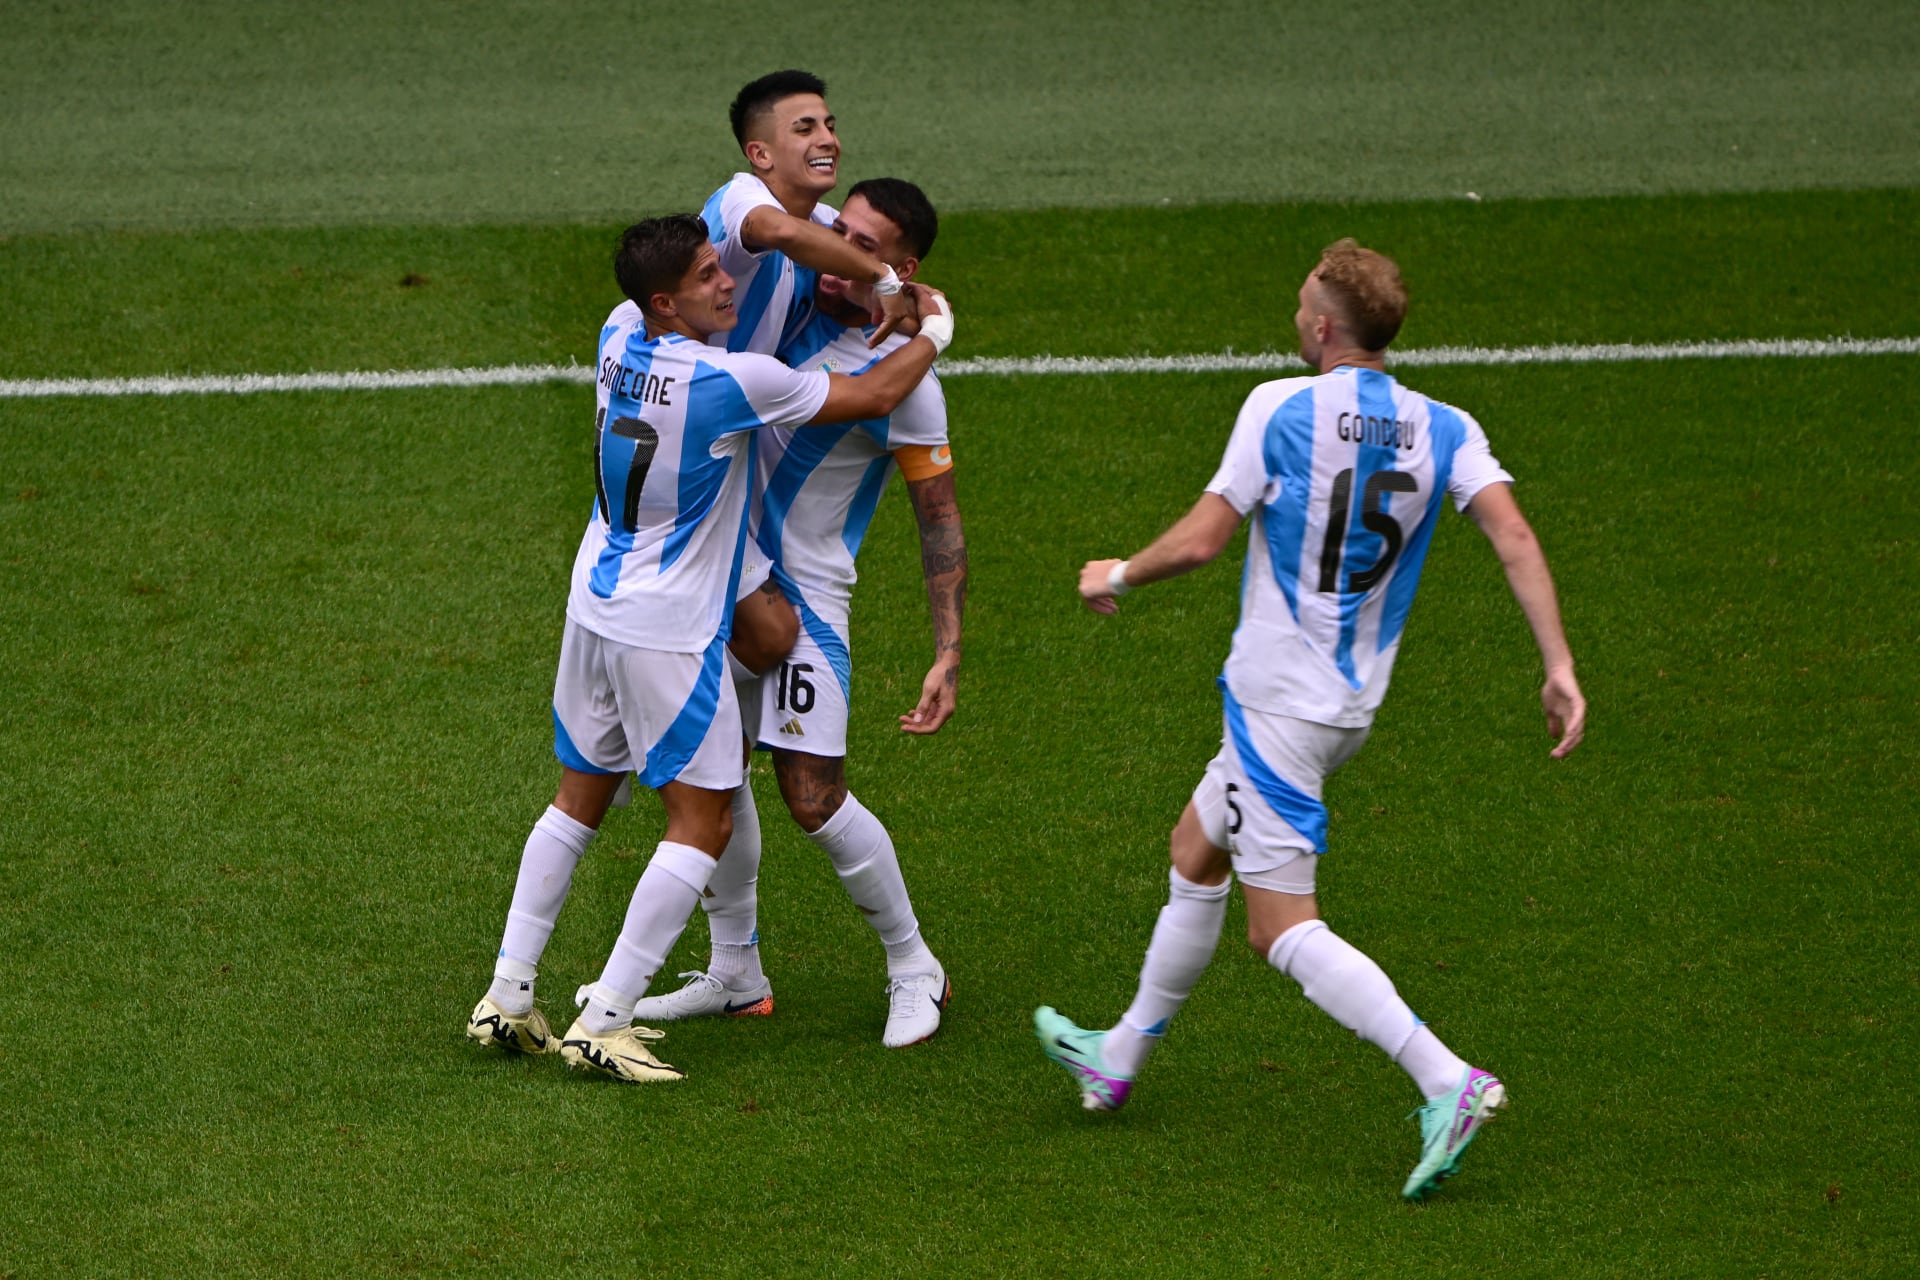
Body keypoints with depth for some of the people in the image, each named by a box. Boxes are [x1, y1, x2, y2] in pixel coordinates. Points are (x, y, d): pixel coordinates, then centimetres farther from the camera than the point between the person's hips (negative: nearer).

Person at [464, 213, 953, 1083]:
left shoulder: (619, 338, -1)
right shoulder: (730, 382, -22)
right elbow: (875, 396, -11)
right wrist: (932, 332, 9)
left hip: (595, 608, 8)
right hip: (671, 634, -8)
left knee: (579, 800, 19)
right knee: (703, 822, 0)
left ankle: (507, 997, 18)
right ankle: (603, 1023, -4)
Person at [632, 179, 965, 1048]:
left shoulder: (902, 377, -16)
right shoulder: (796, 302, 0)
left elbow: (939, 518, -11)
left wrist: (948, 655, -15)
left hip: (804, 588, -7)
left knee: (813, 797, -9)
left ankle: (914, 970, 11)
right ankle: (736, 974, 24)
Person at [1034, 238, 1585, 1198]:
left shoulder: (1280, 410, -14)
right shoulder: (1444, 432, 0)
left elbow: (1200, 540, -14)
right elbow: (1512, 535, -12)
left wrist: (1115, 576, 5)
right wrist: (1559, 668, -14)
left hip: (1275, 704, -8)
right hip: (1353, 704, 8)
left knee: (1282, 927, -8)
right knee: (1196, 850, 25)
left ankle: (1448, 1083, -23)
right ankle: (1121, 1058, 38)